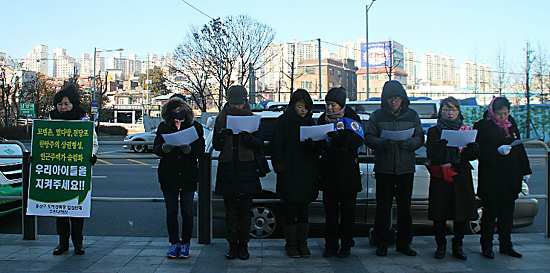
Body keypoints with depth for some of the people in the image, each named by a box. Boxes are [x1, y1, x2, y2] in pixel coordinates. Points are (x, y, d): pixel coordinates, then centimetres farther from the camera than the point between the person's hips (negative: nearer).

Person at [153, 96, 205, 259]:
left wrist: (187, 148, -22)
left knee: (187, 212, 3)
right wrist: (166, 146, -18)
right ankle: (174, 243, 18)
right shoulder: (163, 127, 9)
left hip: (188, 176, -1)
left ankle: (185, 244, 15)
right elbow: (157, 149, 4)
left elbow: (200, 151, -3)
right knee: (171, 212, 6)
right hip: (168, 176, 2)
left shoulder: (195, 127, 3)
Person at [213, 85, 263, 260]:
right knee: (231, 211, 5)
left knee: (245, 211, 4)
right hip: (227, 170, 1)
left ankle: (243, 245, 14)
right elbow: (216, 146, 6)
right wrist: (222, 136, -16)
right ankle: (233, 245, 14)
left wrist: (249, 138, -21)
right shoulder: (221, 119, 6)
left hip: (247, 169, -1)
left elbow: (260, 145, 0)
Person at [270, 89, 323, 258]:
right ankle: (291, 244, 10)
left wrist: (313, 143, -11)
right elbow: (276, 147, -4)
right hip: (289, 173, -4)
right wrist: (279, 167, -12)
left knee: (303, 209, 9)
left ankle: (302, 243, 18)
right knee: (291, 209, -1)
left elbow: (319, 148, 11)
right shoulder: (283, 122, -1)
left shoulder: (310, 122, 13)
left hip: (307, 173, 4)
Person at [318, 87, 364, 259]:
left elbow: (357, 141, -18)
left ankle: (346, 245, 15)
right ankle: (331, 245, 14)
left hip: (348, 171, -4)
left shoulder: (351, 118, -2)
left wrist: (340, 137, -31)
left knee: (347, 210, 5)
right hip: (329, 170, 4)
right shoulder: (323, 119, 12)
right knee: (330, 210, 6)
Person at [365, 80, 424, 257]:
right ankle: (381, 243, 11)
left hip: (406, 167, 2)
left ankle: (403, 243, 19)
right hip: (383, 167, -2)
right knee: (383, 206, 1)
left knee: (405, 206, 7)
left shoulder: (412, 115, 9)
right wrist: (382, 143, -20)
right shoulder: (377, 116, 4)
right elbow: (368, 138, 0)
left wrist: (409, 143, -14)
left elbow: (420, 137, 7)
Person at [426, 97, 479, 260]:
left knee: (462, 213, 2)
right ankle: (441, 246, 13)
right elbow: (431, 154, -6)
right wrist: (443, 141, -22)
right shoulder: (434, 131, 8)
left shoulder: (466, 130, 14)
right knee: (439, 213, -1)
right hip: (440, 177, -2)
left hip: (461, 177, 2)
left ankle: (457, 246, 16)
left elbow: (475, 154, 5)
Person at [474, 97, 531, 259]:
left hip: (511, 177, 5)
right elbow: (480, 151, -11)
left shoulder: (511, 123, 12)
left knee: (507, 212, 10)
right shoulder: (483, 126, -5)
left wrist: (525, 170, 14)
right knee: (490, 212, 1)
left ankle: (506, 246, 21)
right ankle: (486, 246, 12)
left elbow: (519, 147, 16)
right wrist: (497, 151, -25)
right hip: (491, 178, -5)